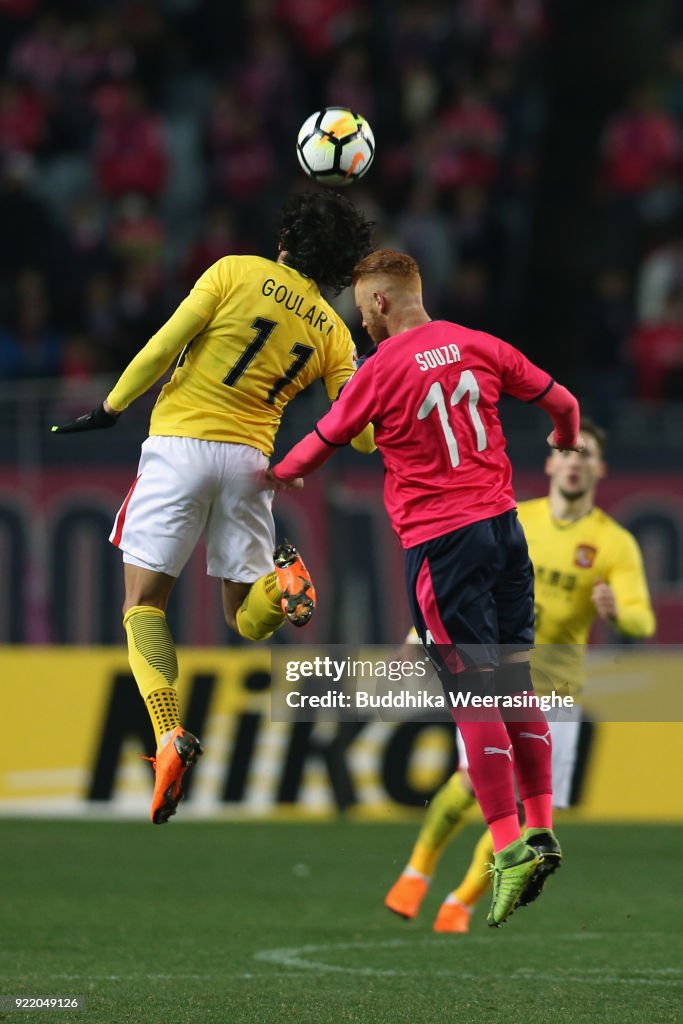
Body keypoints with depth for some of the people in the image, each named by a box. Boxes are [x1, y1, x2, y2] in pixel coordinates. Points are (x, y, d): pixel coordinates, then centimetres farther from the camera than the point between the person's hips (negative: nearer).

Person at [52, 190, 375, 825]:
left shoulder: (236, 272, 0)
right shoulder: (333, 333, 9)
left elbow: (165, 344, -7)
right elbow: (361, 438, 7)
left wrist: (110, 409, 2)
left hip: (180, 444, -3)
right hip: (249, 457, 3)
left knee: (143, 604, 2)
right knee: (245, 619, 16)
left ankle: (170, 735, -19)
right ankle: (283, 583, -20)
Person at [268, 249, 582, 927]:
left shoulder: (381, 370, -8)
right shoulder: (478, 347, 5)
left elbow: (321, 445, 4)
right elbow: (561, 403, 14)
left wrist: (277, 476, 26)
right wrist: (565, 440, 37)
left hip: (439, 540, -5)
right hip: (502, 524, 5)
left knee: (474, 694, -6)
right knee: (516, 681, 11)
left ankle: (509, 845, -10)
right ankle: (541, 830, 11)